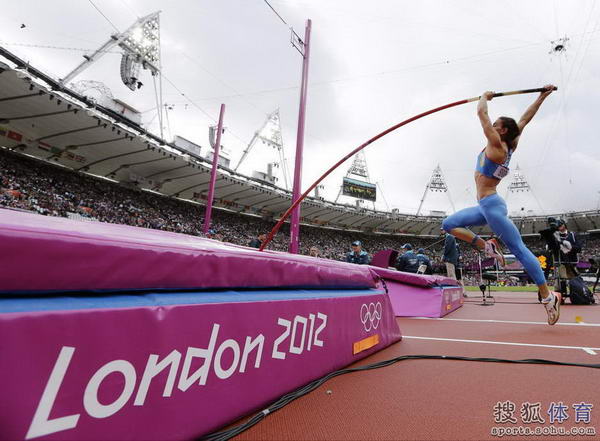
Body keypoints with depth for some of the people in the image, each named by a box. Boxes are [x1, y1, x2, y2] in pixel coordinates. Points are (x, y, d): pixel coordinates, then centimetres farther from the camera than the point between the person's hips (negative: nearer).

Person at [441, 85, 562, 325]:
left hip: (491, 206, -9)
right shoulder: (508, 147, 13)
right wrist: (542, 96, 27)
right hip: (485, 206, 9)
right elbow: (525, 119, 21)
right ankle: (487, 246, 4)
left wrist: (485, 97, 10)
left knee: (519, 249, -3)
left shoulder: (497, 145, -10)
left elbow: (481, 112, -6)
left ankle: (548, 295, 6)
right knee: (448, 224, 7)